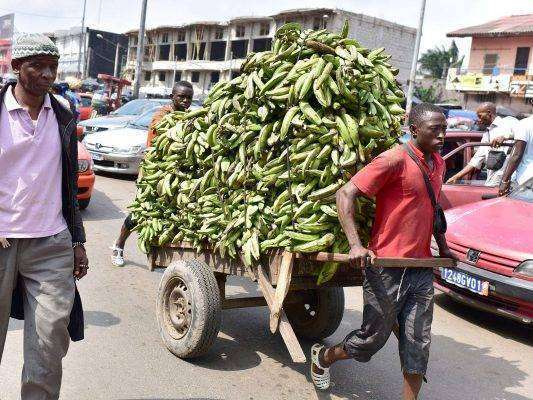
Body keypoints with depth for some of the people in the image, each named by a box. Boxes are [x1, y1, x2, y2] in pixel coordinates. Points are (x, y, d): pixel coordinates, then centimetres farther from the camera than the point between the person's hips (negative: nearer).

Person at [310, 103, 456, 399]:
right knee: (373, 337, 8)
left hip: (421, 269, 7)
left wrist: (443, 246, 23)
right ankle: (322, 357, 34)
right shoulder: (394, 160, -14)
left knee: (418, 345, 6)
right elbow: (345, 194, -17)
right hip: (387, 269, -7)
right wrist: (355, 244, -26)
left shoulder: (438, 164, 12)